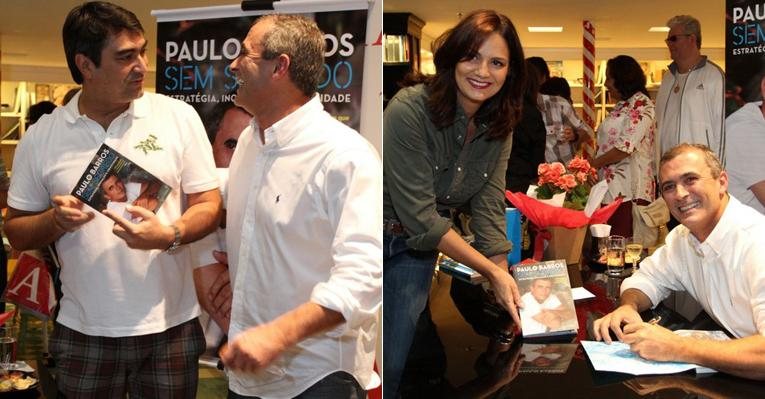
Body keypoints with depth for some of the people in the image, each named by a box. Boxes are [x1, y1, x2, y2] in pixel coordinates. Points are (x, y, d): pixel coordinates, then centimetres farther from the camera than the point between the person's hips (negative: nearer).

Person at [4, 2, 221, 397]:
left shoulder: (179, 116, -2)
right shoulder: (41, 137, 1)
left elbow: (208, 205, -1)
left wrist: (170, 235, -20)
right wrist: (54, 221, -14)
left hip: (170, 325, 0)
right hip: (82, 333, 1)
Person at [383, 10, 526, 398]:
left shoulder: (498, 128, -4)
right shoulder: (409, 109, -24)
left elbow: (489, 208, -5)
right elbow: (420, 216, -24)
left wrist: (505, 284, -16)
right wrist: (492, 271, -24)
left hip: (417, 247, 5)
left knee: (397, 362, 9)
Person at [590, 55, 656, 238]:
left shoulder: (640, 105, -7)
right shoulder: (622, 105, 22)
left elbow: (625, 149, -15)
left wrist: (592, 164, -6)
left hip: (628, 191, -9)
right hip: (612, 188, 9)